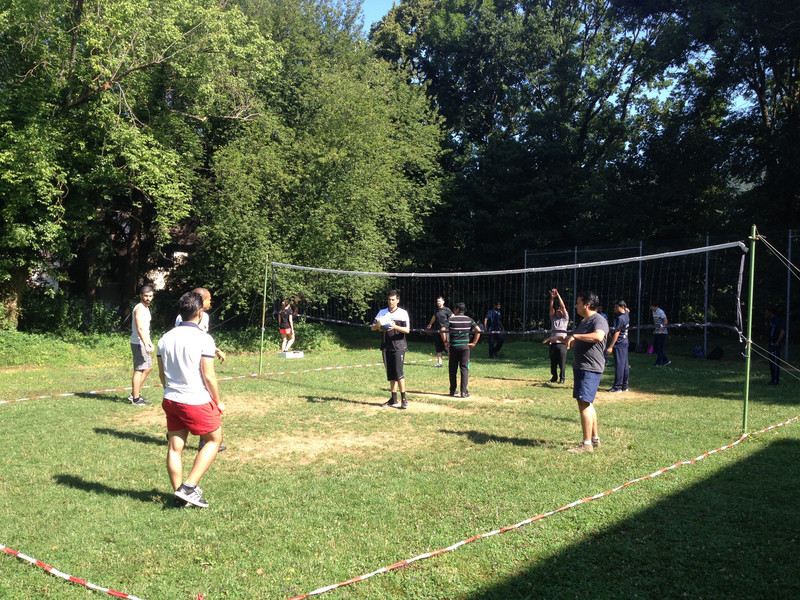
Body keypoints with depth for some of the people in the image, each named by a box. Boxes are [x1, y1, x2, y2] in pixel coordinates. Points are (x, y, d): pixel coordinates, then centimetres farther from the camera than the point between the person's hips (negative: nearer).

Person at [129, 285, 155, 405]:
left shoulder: (145, 308, 16)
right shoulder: (139, 308, -15)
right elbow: (139, 328, -25)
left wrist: (149, 342, 27)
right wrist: (146, 344, -30)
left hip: (144, 343, 10)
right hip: (138, 343, -10)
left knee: (148, 367, 17)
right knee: (139, 370, -6)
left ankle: (134, 394, 23)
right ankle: (135, 399, -1)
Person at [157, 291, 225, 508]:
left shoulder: (165, 338, 5)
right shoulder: (203, 339, -14)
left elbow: (162, 374, 12)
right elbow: (208, 376, -14)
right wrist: (217, 402, -1)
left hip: (171, 400, 6)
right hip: (197, 401, -6)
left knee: (175, 448, 11)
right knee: (214, 440, 11)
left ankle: (180, 495, 20)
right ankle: (189, 486, 2)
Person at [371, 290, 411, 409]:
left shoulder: (403, 313, 2)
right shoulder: (382, 312, 12)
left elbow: (407, 330, -5)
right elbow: (372, 327, 8)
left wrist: (395, 327, -21)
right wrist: (378, 325, -15)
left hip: (399, 346, -4)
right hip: (386, 347, 4)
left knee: (398, 373, -13)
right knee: (390, 375, 7)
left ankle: (404, 399, -8)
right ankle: (394, 400, 13)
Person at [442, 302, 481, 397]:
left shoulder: (451, 319, -1)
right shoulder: (469, 320, 3)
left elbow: (442, 330, -12)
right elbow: (478, 330, -4)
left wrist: (445, 341, -1)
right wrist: (474, 343, 0)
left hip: (453, 347, 0)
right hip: (465, 347, 0)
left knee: (453, 369, 10)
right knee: (464, 368, 1)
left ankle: (452, 390, 16)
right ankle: (464, 391, -6)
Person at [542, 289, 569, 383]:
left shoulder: (565, 318, 8)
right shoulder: (553, 318, 15)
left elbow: (563, 306, -3)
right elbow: (551, 308, 2)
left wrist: (558, 295, -9)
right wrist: (552, 298, -12)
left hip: (562, 343, -3)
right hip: (553, 343, 3)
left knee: (562, 363, -2)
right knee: (553, 362, 6)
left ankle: (562, 378, 6)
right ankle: (554, 377, 17)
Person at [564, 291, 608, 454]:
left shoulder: (598, 320, -13)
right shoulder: (584, 322, 19)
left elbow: (598, 336, -35)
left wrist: (574, 336, -32)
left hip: (590, 369, -11)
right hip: (580, 367, 11)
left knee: (584, 404, -13)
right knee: (586, 404, 16)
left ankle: (587, 444, -11)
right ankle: (595, 439, 27)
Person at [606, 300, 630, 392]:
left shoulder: (620, 318, -19)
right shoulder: (627, 314, 7)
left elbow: (617, 333, -22)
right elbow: (627, 310, 36)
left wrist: (611, 346, -22)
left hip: (619, 344, -10)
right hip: (625, 342, 10)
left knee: (619, 365, -9)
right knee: (625, 365, 11)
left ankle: (617, 387, -8)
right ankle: (625, 386, 17)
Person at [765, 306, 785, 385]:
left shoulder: (776, 320, -16)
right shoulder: (770, 321, 15)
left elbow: (782, 332, -25)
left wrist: (777, 342, -22)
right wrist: (768, 343, 21)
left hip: (775, 346, -10)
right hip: (771, 345, 10)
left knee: (775, 363, -7)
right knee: (771, 363, 13)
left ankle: (775, 381, -3)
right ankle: (773, 380, 19)